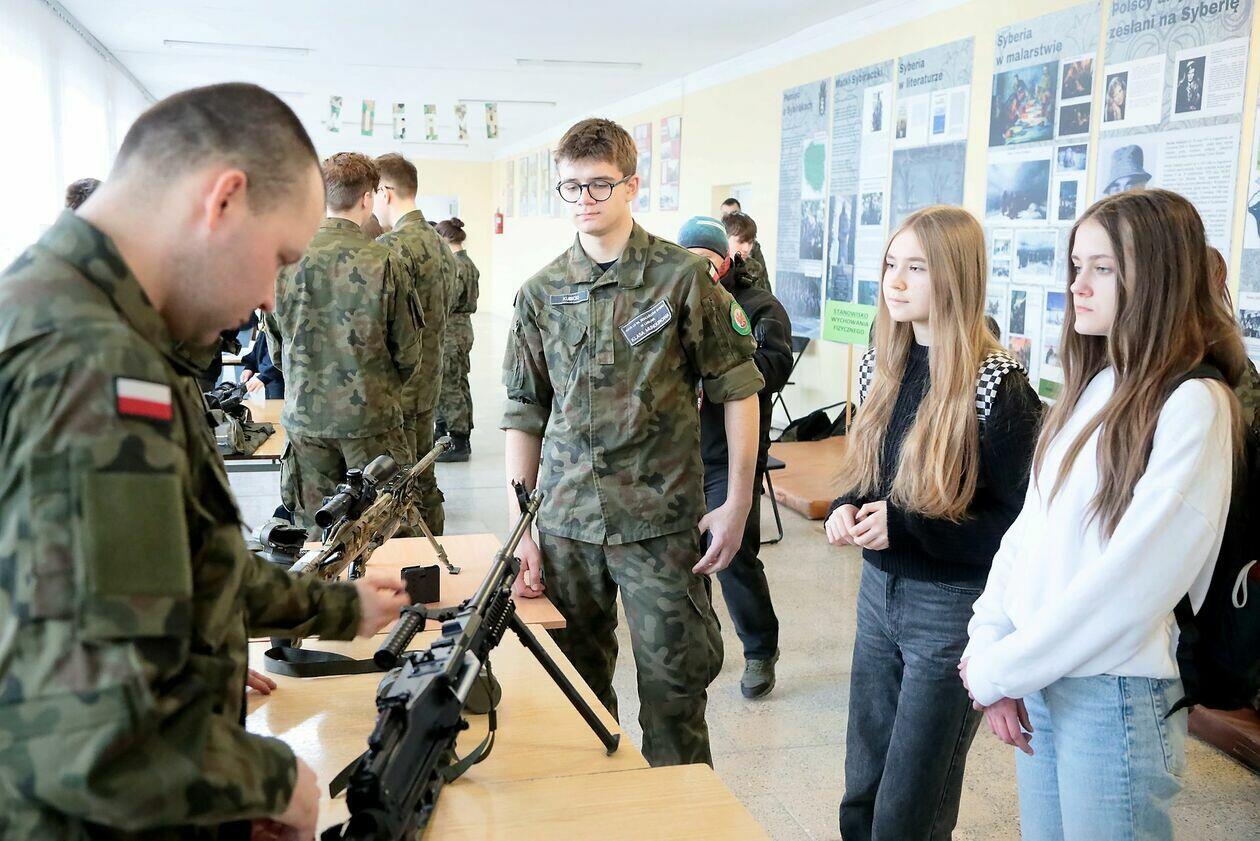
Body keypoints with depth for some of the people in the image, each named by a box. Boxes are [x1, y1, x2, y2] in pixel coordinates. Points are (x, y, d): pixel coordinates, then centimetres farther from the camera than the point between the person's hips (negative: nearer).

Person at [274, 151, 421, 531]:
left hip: (305, 418, 3)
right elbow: (407, 350, -5)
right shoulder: (382, 261, -12)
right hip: (370, 418, -3)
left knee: (314, 532, 12)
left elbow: (275, 341, 7)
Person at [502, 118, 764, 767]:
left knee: (674, 687, 5)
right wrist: (518, 528, 3)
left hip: (661, 523, -3)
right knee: (574, 686, 14)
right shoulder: (541, 293, 5)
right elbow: (523, 415, 8)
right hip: (564, 524, 3)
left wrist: (738, 503, -5)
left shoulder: (684, 278, -3)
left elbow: (738, 389, 0)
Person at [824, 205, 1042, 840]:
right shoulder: (884, 365, 4)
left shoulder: (998, 387, -17)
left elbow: (1015, 522, -15)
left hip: (954, 606, -6)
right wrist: (847, 509, -7)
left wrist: (902, 525, -24)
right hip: (879, 589, 7)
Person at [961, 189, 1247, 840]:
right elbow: (1029, 528, 6)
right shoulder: (1092, 387, 8)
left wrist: (1000, 669, -14)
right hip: (1037, 684, 6)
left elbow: (1133, 575, -20)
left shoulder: (1194, 406, -15)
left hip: (1115, 695, -6)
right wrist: (986, 646, -5)